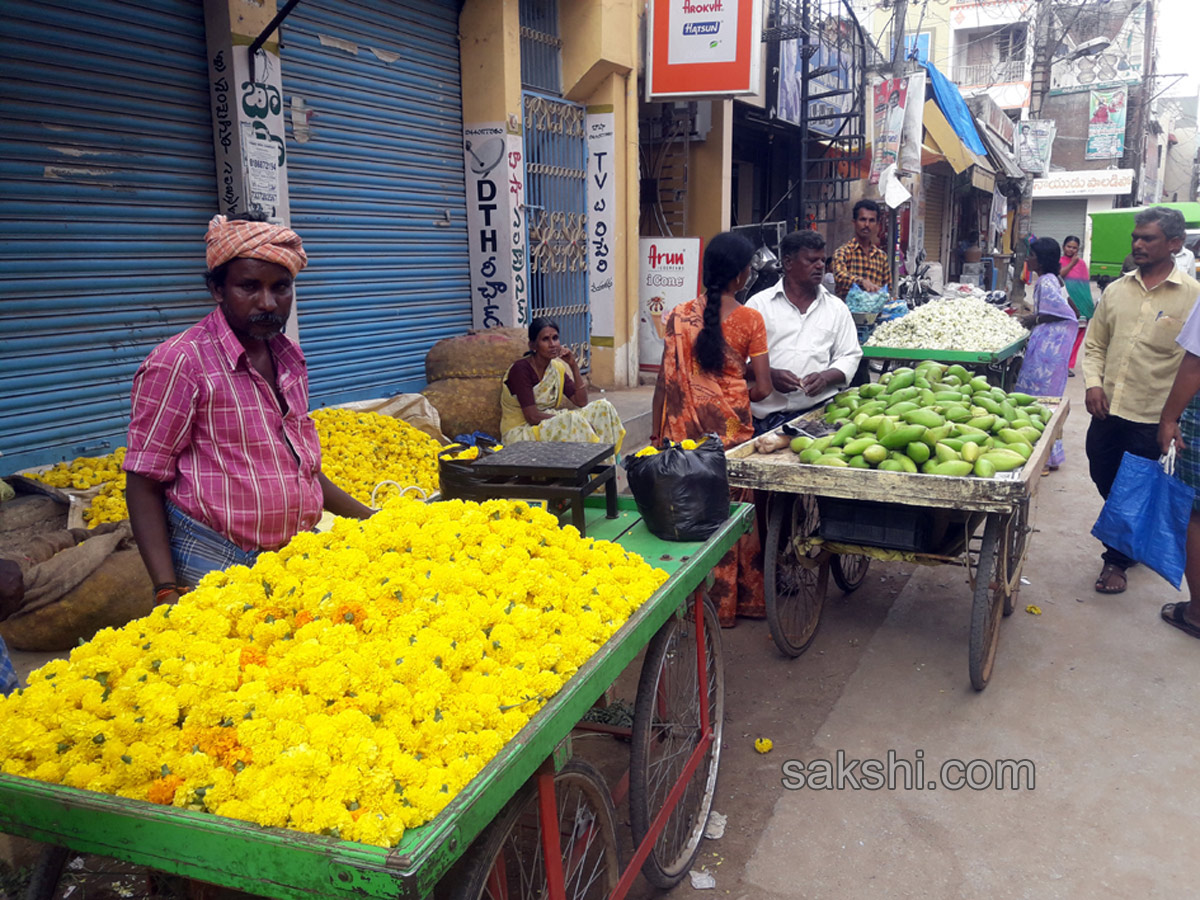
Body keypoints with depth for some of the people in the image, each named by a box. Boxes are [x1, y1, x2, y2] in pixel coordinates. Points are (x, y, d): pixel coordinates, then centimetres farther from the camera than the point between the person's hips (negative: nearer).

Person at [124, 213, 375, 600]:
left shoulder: (289, 358, 7)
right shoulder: (178, 363, -13)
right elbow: (144, 484, -12)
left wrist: (370, 519, 14)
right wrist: (168, 591, -21)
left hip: (295, 562, 6)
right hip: (215, 566, -6)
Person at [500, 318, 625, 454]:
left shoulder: (557, 368, 6)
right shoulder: (520, 369, -16)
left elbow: (581, 402, 1)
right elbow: (532, 416, -22)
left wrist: (574, 366, -6)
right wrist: (569, 418, -22)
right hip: (519, 432, -8)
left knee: (602, 407, -7)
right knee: (572, 421, -34)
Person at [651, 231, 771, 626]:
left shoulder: (680, 316, 0)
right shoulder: (749, 319, -6)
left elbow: (666, 379, -1)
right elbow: (762, 387, -8)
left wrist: (657, 432, 6)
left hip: (686, 428, 2)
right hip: (731, 427, -2)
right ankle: (742, 598, 25)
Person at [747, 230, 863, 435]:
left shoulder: (837, 308, 17)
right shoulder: (759, 304, 9)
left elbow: (850, 356, 15)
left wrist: (825, 377, -5)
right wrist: (770, 375, -13)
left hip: (818, 412, 2)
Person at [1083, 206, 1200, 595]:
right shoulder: (1117, 290, 6)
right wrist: (1093, 383, -4)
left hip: (1150, 417, -5)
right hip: (1107, 409, 5)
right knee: (1104, 481, 15)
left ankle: (1117, 559, 24)